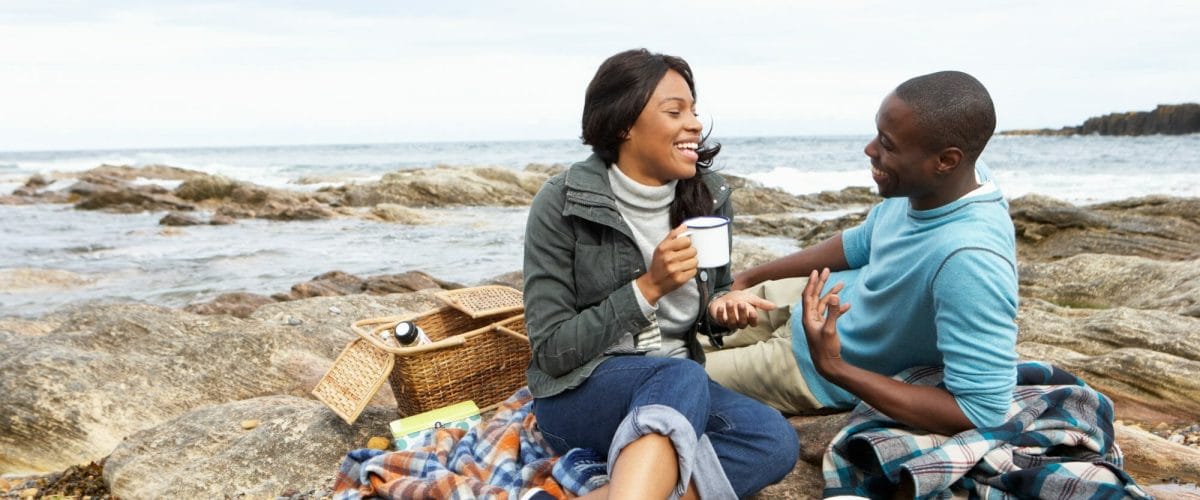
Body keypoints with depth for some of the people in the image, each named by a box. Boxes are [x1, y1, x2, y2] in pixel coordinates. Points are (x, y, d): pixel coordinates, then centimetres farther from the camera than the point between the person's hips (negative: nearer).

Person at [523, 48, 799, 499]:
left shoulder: (709, 197, 0)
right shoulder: (562, 203, -12)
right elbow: (552, 350, -12)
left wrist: (722, 308, -7)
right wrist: (648, 287, -21)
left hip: (676, 387, 5)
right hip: (578, 395, -5)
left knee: (774, 441, -25)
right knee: (683, 377, -35)